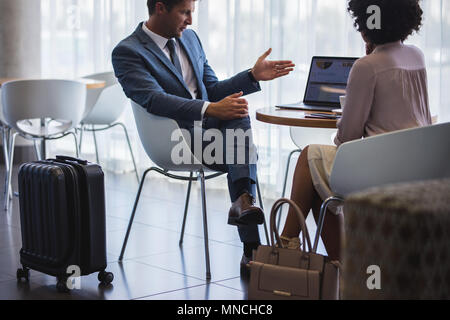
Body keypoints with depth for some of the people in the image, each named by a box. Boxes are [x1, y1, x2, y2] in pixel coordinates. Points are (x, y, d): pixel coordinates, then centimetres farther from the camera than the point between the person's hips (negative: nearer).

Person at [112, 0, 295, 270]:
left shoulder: (190, 38, 18)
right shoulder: (127, 52, -7)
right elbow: (155, 100, -23)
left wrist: (254, 76, 5)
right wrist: (211, 110, -35)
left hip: (211, 127, 6)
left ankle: (243, 201, -41)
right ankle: (251, 246, -29)